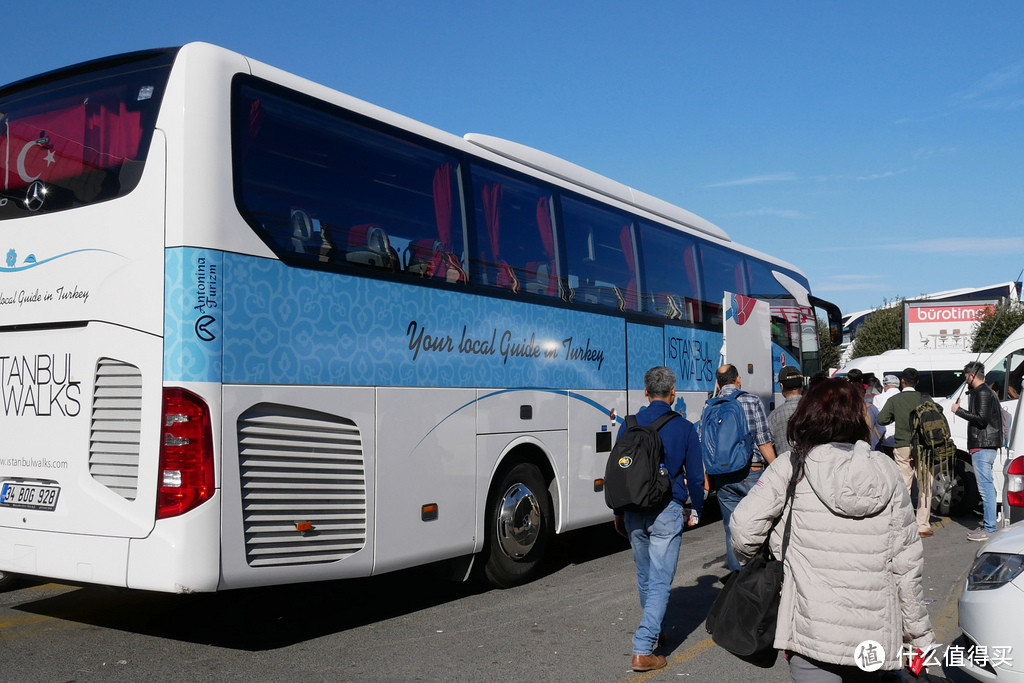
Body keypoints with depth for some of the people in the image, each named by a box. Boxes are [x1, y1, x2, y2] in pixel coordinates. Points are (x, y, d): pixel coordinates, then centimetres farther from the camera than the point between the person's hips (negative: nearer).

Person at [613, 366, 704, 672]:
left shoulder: (629, 425, 2)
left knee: (645, 577, 21)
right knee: (660, 581, -1)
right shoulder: (684, 428, -4)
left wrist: (619, 512, 17)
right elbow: (695, 476, 0)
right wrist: (695, 511, 15)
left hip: (634, 512, 4)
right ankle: (643, 650, -7)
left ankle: (654, 632, 38)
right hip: (667, 512, -4)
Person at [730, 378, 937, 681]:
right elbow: (907, 561, 4)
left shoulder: (791, 467, -5)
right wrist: (920, 634, 12)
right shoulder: (886, 471, 4)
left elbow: (744, 528, -13)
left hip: (812, 632, -3)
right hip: (877, 634, 4)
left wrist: (754, 561, 9)